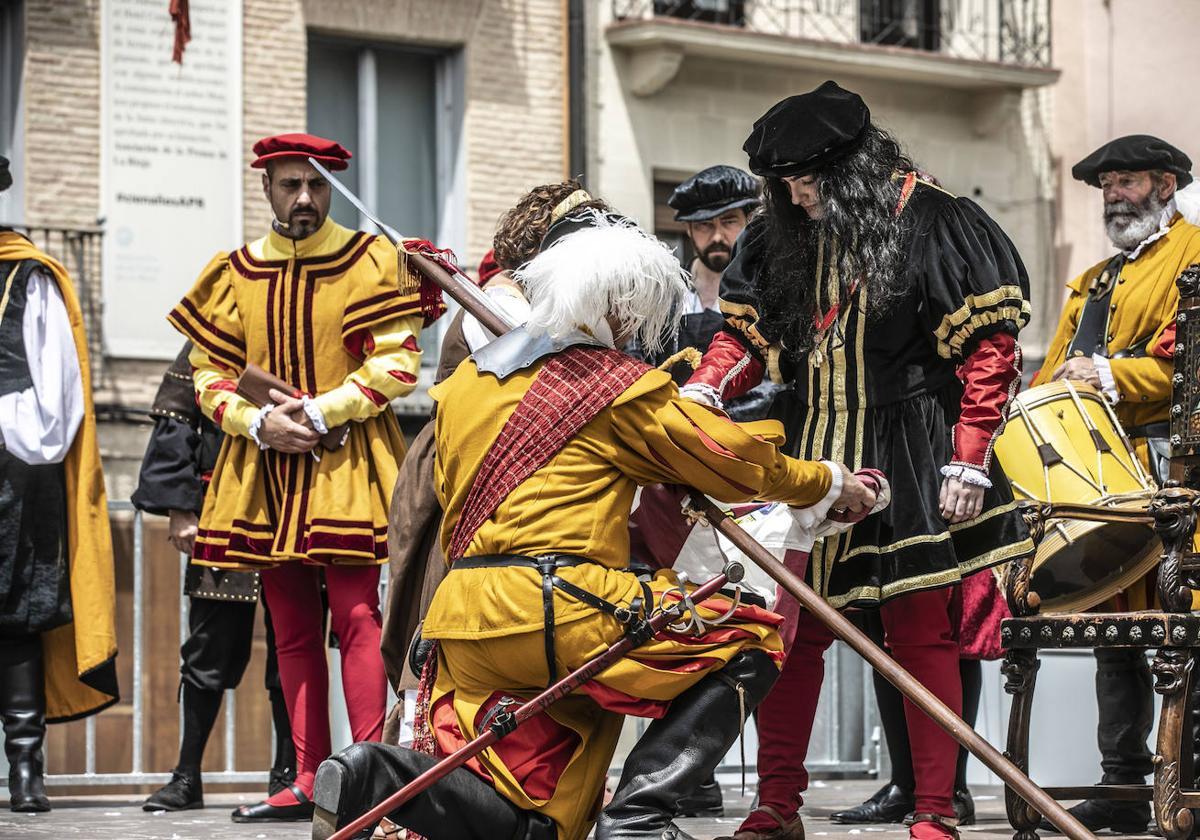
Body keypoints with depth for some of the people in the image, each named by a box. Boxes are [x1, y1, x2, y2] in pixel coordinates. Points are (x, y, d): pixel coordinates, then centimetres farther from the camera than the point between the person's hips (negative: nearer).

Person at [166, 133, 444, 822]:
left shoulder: (369, 261, -1)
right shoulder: (236, 274, 10)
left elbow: (397, 364, -8)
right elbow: (211, 375, 9)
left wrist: (320, 412, -16)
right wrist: (260, 422, -9)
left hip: (347, 460, -4)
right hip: (266, 468, 5)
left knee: (355, 615, -12)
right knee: (292, 629, 7)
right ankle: (310, 782, 11)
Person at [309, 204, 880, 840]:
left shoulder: (464, 381, 20)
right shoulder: (618, 385, 1)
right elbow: (736, 459, 8)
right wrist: (829, 484, 23)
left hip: (464, 622, 7)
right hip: (560, 610, -7)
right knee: (748, 644, 5)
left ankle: (373, 777, -13)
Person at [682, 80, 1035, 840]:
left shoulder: (933, 224, -8)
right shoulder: (782, 238, 9)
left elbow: (990, 348, -9)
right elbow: (744, 331, 13)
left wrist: (969, 460, -13)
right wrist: (702, 392, -7)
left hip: (908, 464, -5)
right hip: (808, 459, 5)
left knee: (920, 634, 0)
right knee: (790, 630, 4)